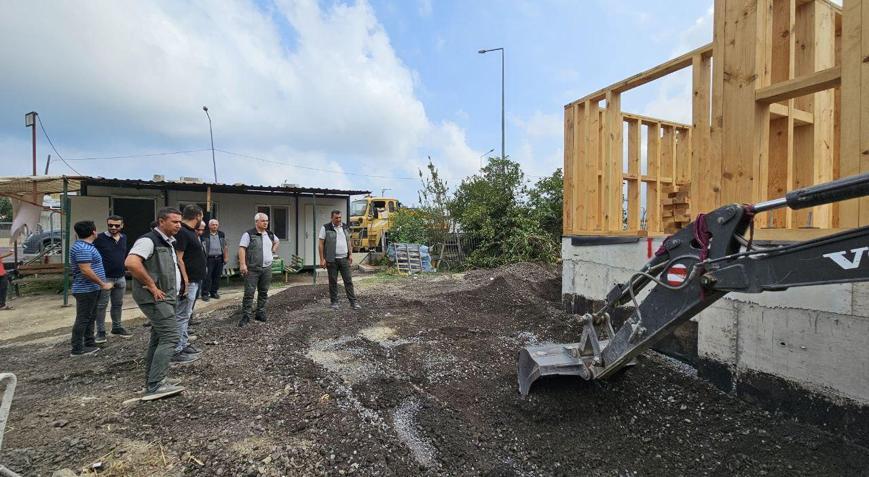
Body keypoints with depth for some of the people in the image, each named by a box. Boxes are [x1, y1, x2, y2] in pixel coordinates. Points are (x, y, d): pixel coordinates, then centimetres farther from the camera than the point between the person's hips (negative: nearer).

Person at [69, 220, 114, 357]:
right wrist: (103, 284, -19)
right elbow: (86, 270, -26)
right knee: (83, 319, -2)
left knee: (90, 318, 16)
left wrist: (101, 284, 24)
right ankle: (77, 349, 6)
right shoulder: (82, 248, -20)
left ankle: (89, 344, 24)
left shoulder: (86, 246, 13)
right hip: (86, 290, -10)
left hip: (92, 289, 10)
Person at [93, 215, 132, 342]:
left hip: (121, 278, 5)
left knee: (118, 304, 15)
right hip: (104, 278, -5)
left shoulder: (124, 238, 8)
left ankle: (117, 328, 27)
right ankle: (101, 331, 13)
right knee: (101, 305, 4)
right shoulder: (100, 238, -9)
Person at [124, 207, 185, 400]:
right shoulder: (149, 240, -15)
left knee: (159, 337, 15)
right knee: (170, 336, -14)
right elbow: (131, 263, -30)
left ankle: (153, 380, 25)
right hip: (154, 297, -10)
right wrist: (152, 286, -23)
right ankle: (155, 386, -12)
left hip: (166, 297, 10)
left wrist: (176, 288, 16)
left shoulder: (168, 242, 16)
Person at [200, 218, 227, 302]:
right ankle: (205, 294, 2)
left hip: (219, 259, 4)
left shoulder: (222, 234, 12)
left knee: (217, 276, 8)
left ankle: (214, 292, 19)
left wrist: (226, 257, 8)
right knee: (207, 277, -4)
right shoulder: (205, 235, 0)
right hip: (209, 259, -4)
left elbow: (225, 247, 14)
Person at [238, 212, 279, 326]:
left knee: (263, 292, 10)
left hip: (267, 268, 6)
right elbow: (242, 248, -13)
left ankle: (260, 314, 20)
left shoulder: (270, 234, 11)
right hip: (252, 269, -5)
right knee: (249, 293, -4)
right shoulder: (249, 234, -7)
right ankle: (245, 316, 2)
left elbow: (277, 241, 32)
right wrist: (242, 264, -21)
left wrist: (273, 250, 17)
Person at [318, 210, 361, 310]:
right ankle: (334, 302, 18)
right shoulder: (325, 228, -5)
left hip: (344, 259, 4)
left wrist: (350, 255, 8)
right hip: (332, 260, -3)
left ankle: (353, 302, 6)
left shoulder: (345, 227, 8)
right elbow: (321, 244, -5)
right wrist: (322, 259, -10)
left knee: (348, 280, 3)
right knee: (333, 282, 6)